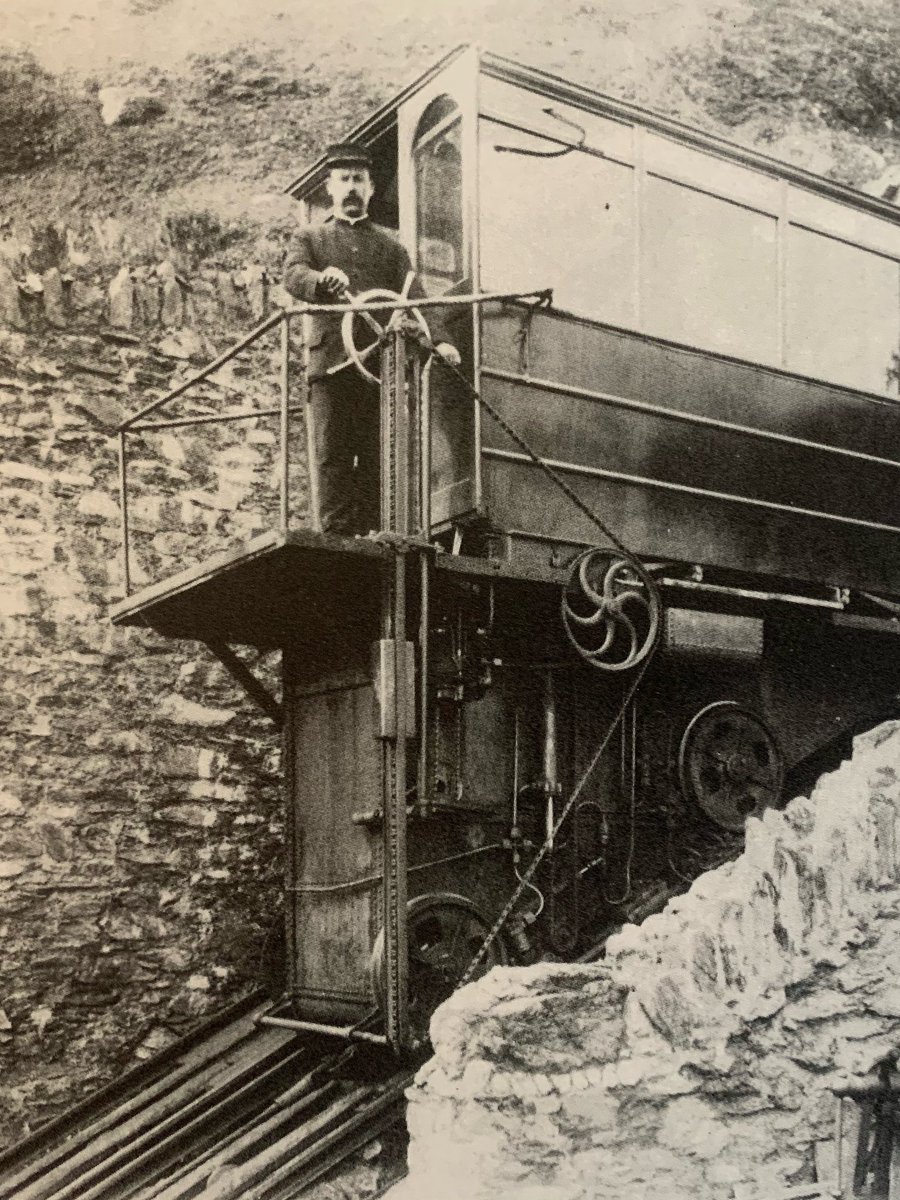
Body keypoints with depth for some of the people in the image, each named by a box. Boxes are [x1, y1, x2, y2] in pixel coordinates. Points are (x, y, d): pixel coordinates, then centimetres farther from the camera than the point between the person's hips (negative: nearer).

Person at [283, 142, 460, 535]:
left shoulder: (390, 245, 22)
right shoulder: (309, 238, 18)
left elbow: (412, 298, 9)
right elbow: (292, 275, -4)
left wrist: (438, 340, -10)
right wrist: (323, 279, -28)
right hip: (332, 363, -1)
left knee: (378, 456, -2)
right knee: (333, 455, -7)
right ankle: (337, 536, -7)